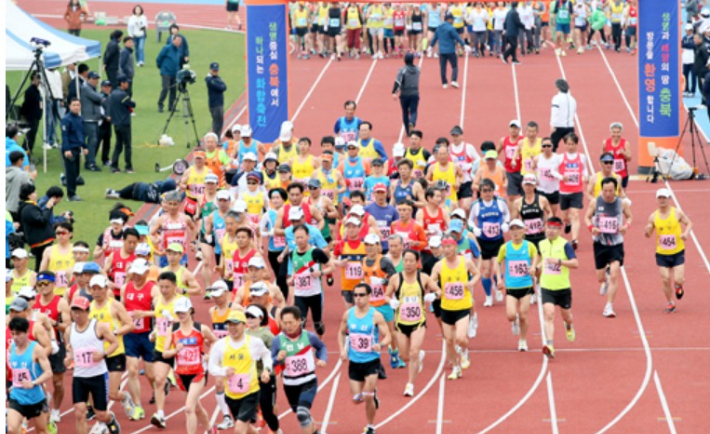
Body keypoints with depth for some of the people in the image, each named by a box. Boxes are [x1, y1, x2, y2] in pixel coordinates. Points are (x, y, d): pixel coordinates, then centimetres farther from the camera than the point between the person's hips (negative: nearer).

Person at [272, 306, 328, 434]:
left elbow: (321, 347, 13)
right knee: (301, 415, 19)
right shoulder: (278, 340, -11)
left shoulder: (309, 336, -9)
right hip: (290, 384, 2)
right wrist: (278, 359, -27)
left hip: (309, 382, -2)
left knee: (302, 413, -23)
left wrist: (322, 359, -4)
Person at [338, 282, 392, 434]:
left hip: (371, 361, -4)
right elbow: (341, 333, 15)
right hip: (354, 362, 4)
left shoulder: (376, 316, -11)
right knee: (356, 399, 4)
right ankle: (372, 393, 40)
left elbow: (388, 336, -11)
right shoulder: (348, 314, 0)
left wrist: (380, 344, -32)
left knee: (368, 397, -9)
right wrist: (342, 350, 0)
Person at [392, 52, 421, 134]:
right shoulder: (417, 69, 3)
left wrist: (394, 93, -24)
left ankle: (408, 132, 18)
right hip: (415, 94, 2)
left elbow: (398, 82, -20)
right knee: (413, 111, -2)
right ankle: (412, 123, -35)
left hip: (404, 95, -2)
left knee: (405, 112, 12)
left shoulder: (402, 70, -11)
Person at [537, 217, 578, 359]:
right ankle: (549, 345, -26)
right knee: (549, 315, -17)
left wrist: (559, 261, -28)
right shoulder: (542, 244, 5)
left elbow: (575, 263, -19)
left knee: (566, 315, 17)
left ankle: (569, 327, 55)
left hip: (563, 288, -2)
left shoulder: (565, 245, -11)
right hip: (546, 287, 2)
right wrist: (539, 265, 12)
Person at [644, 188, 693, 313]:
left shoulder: (677, 213, -7)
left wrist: (686, 233, -16)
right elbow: (648, 235, 4)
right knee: (665, 280, -3)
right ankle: (670, 304, 17)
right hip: (662, 254, 1)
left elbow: (689, 223, 5)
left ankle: (679, 286, 30)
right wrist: (647, 231, -20)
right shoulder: (653, 216, -3)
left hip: (678, 253, -1)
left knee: (677, 280, -9)